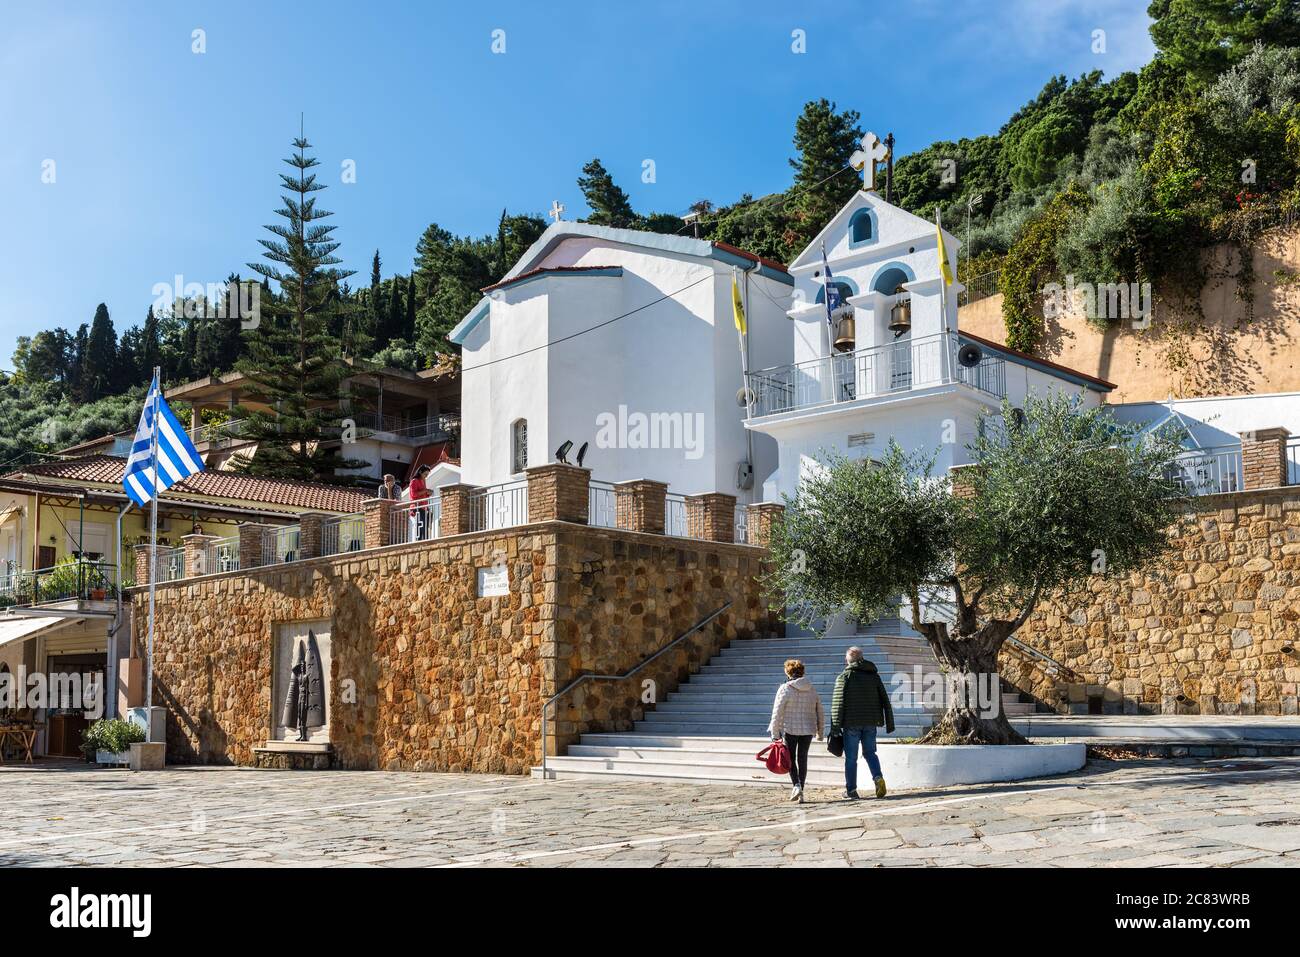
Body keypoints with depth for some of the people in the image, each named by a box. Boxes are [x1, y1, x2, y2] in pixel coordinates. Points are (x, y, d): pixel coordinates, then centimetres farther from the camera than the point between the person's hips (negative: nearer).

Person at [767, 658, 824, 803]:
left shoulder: (785, 689, -9)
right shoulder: (812, 690, 5)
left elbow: (777, 712, -10)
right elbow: (820, 713, 11)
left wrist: (775, 733, -4)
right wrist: (820, 732, 22)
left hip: (790, 729, -4)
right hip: (808, 729, 4)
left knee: (791, 759, 10)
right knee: (802, 759, 12)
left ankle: (796, 785, -9)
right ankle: (800, 792, 13)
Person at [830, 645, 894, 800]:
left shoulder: (845, 676, -3)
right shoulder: (874, 675, 10)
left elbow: (838, 702, -9)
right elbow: (885, 701, 10)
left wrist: (835, 726, -9)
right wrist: (889, 723, 13)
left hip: (851, 723, -3)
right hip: (871, 723, 4)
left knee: (851, 757, 5)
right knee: (870, 752, 16)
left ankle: (851, 790, 7)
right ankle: (878, 777, -7)